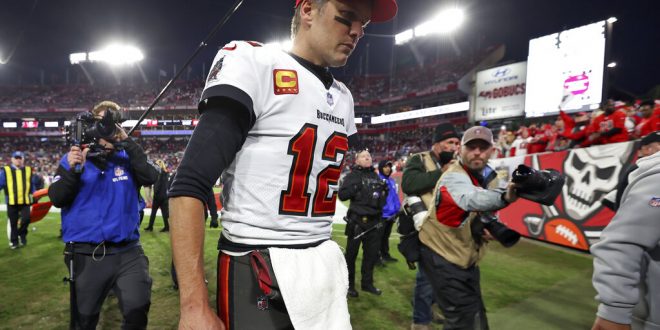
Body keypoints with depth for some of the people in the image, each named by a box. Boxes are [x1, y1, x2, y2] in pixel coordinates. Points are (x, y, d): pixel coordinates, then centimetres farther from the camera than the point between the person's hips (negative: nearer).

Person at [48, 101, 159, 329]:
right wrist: (73, 171, -20)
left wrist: (127, 143, -17)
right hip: (85, 255, 1)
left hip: (128, 252, 0)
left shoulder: (128, 158, 4)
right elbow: (57, 199, -4)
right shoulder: (74, 157, 3)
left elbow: (150, 178, -15)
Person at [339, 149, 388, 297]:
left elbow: (382, 198, 24)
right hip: (357, 220, -6)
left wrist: (384, 190, 3)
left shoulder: (376, 177, 14)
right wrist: (356, 187, -23)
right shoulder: (352, 176, -3)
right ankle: (349, 285, 18)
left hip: (373, 221, 6)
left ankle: (367, 283, 27)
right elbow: (342, 195, -13)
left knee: (372, 253, 12)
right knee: (351, 253, 4)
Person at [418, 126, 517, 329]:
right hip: (442, 258, -8)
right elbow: (472, 199, -48)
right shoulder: (454, 177, -25)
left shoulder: (490, 177, 2)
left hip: (467, 259, 8)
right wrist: (504, 198, -66)